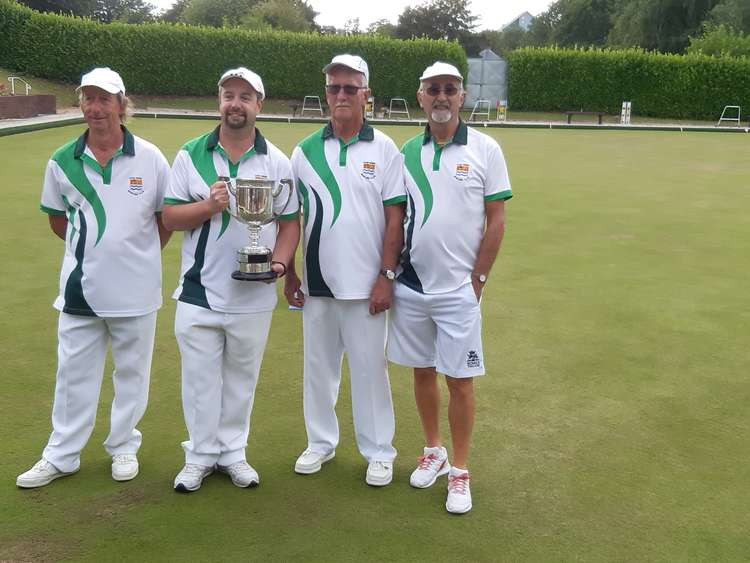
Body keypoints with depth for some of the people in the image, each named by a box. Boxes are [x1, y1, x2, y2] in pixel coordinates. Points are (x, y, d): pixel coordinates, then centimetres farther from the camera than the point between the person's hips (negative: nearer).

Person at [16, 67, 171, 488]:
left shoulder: (149, 158, -6)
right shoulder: (63, 161, 0)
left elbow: (168, 216, 4)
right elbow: (57, 218, 13)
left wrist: (137, 253, 0)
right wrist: (94, 247, 5)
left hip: (136, 290, -1)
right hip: (80, 288, 2)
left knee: (132, 372, 12)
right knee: (74, 374, 11)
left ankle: (124, 447, 30)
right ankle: (61, 456, 24)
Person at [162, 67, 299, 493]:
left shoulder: (277, 162, 3)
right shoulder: (191, 155, 3)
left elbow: (290, 222, 4)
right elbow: (170, 217, 0)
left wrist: (280, 261, -13)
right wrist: (209, 206, -17)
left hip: (253, 294, 0)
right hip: (199, 291, 0)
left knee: (242, 377, 12)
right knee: (200, 377, 7)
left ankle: (233, 452, 26)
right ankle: (201, 454, 21)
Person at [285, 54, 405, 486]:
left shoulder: (384, 150, -2)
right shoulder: (306, 151, 6)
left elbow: (395, 218, -4)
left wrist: (386, 277, -10)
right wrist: (288, 274, 5)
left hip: (365, 284, -3)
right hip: (316, 283, 3)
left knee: (370, 368, 3)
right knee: (318, 366, 12)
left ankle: (379, 451, 16)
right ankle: (321, 442, 28)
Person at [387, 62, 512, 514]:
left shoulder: (485, 149, -3)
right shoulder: (407, 152, 6)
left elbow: (497, 220, -3)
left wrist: (477, 279, -7)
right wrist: (389, 273, 5)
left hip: (459, 289, -3)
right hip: (411, 285, 3)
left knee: (460, 380, 1)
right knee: (422, 371, 13)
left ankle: (460, 471, 15)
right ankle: (434, 451, 31)